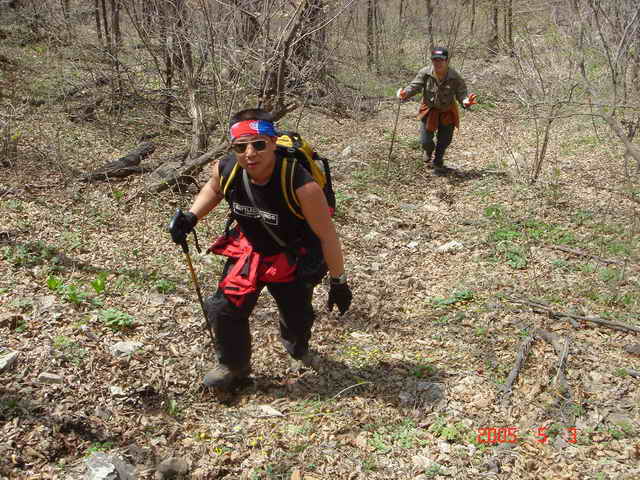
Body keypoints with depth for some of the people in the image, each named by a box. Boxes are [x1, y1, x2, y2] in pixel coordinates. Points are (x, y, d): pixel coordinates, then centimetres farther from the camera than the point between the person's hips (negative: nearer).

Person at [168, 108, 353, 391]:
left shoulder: (301, 185, -37)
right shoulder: (226, 169, -22)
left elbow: (326, 235, -23)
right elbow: (214, 188, 6)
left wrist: (338, 282, -14)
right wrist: (191, 217, -9)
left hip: (293, 259, -3)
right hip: (249, 249, 3)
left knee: (297, 318, 12)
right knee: (224, 309, -4)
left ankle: (298, 349, 53)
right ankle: (233, 366, 26)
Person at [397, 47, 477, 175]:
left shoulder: (455, 77, -21)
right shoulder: (425, 73, -20)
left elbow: (461, 93, -20)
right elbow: (414, 86, -19)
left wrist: (465, 101, -44)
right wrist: (405, 93, -41)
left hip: (447, 112, 0)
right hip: (429, 110, 0)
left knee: (444, 141, 12)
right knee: (425, 141, 0)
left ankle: (438, 163, 43)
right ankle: (428, 152, 41)